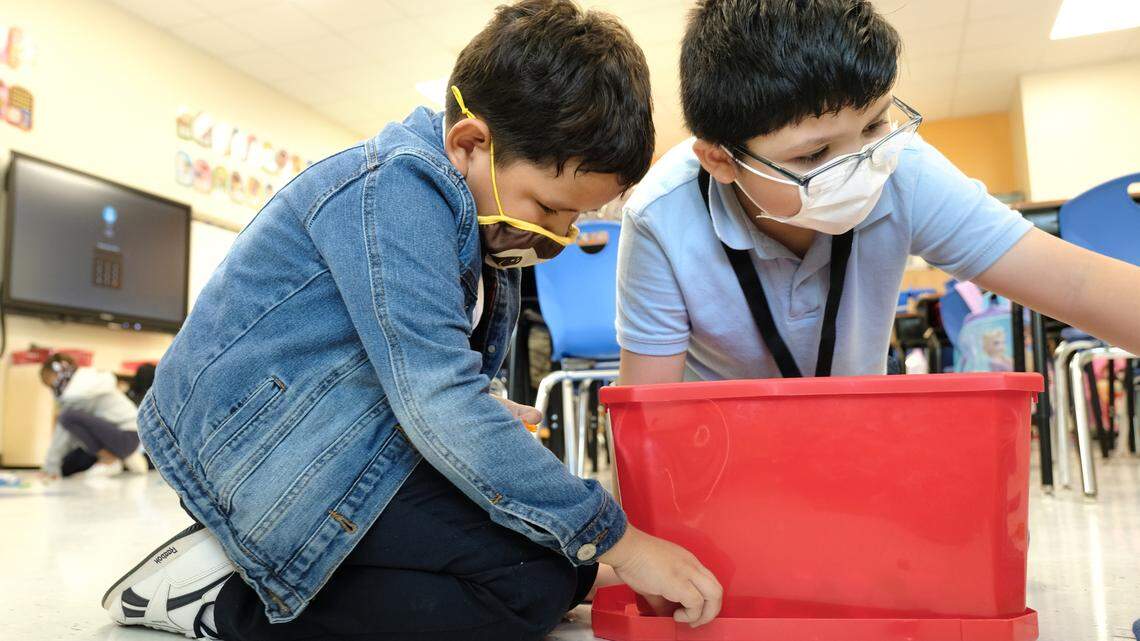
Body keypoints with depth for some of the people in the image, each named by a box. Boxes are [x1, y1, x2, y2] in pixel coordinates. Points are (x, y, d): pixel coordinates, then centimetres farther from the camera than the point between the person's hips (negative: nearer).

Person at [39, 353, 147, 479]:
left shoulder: (82, 383, -10)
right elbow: (70, 433, 13)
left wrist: (51, 464, -8)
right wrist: (55, 465, 6)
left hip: (127, 436, -10)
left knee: (68, 416, -22)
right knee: (66, 465, 9)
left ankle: (110, 460, -10)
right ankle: (124, 457, 12)